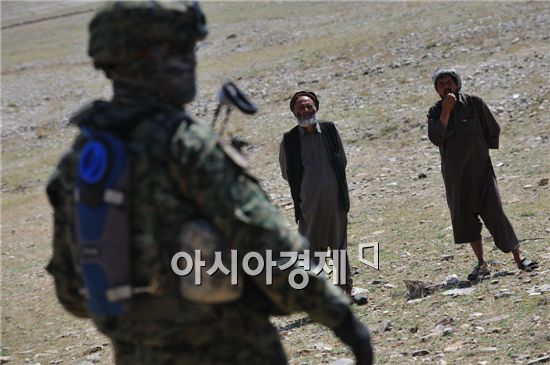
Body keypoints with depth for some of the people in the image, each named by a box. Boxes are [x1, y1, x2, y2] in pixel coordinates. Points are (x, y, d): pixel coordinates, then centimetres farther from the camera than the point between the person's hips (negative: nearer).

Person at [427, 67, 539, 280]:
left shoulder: (474, 103, 1)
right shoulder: (435, 113, 3)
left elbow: (493, 131, 9)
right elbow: (436, 138, -14)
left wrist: (478, 149, 11)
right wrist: (446, 111, -15)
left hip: (480, 168, -2)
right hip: (455, 175, 2)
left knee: (494, 213, -7)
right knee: (464, 217, 1)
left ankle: (518, 258, -2)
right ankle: (482, 265, 10)